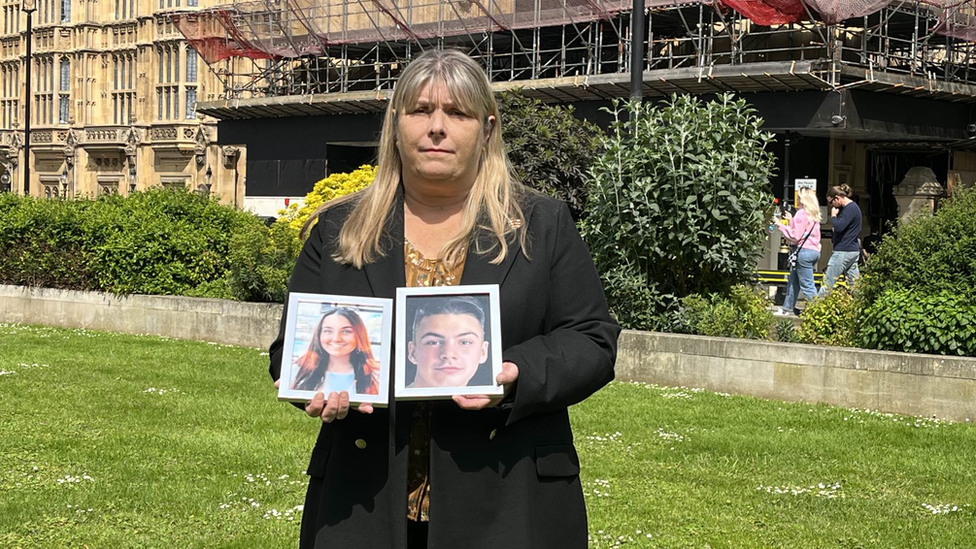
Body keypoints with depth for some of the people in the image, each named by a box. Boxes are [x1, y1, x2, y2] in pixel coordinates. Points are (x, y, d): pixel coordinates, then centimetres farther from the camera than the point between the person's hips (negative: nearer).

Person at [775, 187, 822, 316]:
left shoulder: (802, 213, -11)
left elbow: (795, 236, -13)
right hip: (814, 251, 10)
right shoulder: (814, 214, 16)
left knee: (807, 285, -7)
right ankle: (788, 309, 24)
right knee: (793, 280, 18)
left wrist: (781, 226, -4)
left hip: (804, 251, -10)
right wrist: (791, 220, 20)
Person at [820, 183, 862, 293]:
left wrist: (833, 216, -8)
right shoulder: (852, 207, 15)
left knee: (827, 284, -4)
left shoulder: (850, 208, -15)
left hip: (843, 251, -10)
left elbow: (838, 227, -26)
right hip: (853, 251, 10)